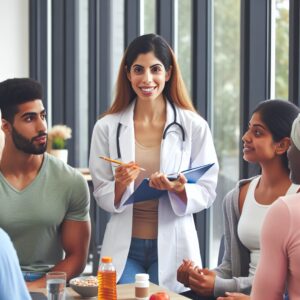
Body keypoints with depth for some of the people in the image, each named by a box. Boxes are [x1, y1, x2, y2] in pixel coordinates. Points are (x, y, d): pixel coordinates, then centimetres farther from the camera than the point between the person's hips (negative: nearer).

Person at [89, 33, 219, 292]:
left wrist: (179, 189, -23)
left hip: (172, 246, -1)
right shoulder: (107, 127, 0)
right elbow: (102, 196, 3)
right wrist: (120, 185, -20)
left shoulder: (195, 127, -4)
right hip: (124, 247, 1)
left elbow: (206, 192, -2)